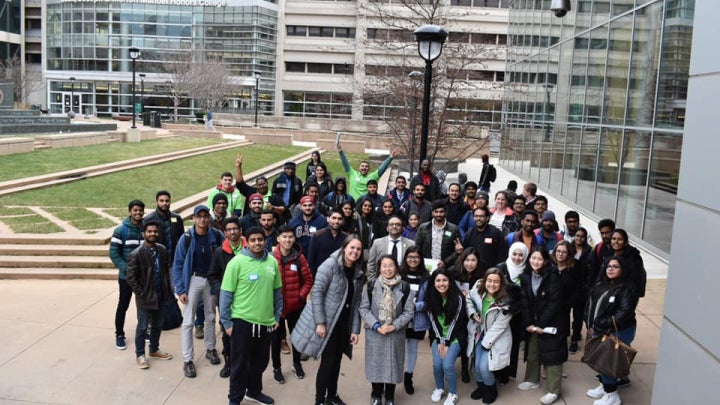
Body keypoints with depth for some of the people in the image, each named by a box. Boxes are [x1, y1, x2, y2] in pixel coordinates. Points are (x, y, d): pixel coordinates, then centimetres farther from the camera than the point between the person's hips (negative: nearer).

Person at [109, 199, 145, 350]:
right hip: (126, 276, -3)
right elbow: (113, 253, -9)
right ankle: (119, 335, 17)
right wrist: (126, 268, -16)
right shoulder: (121, 230, -8)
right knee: (123, 305, 5)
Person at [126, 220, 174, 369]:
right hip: (145, 298, -5)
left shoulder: (162, 250, 1)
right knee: (142, 327, 8)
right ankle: (140, 355, 24)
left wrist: (168, 290, 5)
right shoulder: (136, 254, -16)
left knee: (157, 325, 19)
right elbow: (131, 277, -14)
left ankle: (154, 350, 37)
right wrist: (141, 294, -14)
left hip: (161, 296, 6)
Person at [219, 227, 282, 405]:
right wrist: (227, 322, -9)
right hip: (242, 321, -4)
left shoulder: (272, 262, 0)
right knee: (239, 363, 8)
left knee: (260, 361, 19)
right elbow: (226, 294, -10)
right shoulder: (237, 262, -13)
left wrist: (277, 317, 11)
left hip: (265, 322, 5)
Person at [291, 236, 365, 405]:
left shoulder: (359, 273, 6)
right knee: (328, 361, -1)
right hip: (325, 321, -6)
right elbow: (316, 293, -17)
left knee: (336, 361, 14)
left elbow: (356, 303, 7)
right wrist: (320, 322, -20)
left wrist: (355, 329, 1)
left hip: (344, 323, 6)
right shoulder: (330, 264, -14)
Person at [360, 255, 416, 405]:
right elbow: (364, 308, -3)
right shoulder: (372, 285, -5)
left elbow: (409, 311, -3)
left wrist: (394, 326, -14)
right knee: (375, 363, 10)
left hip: (395, 334, 0)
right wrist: (376, 326, -13)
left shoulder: (404, 287, -5)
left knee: (392, 364, 8)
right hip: (375, 333, 0)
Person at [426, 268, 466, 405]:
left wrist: (447, 342, -14)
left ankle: (453, 394, 7)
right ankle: (439, 388, 17)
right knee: (437, 364, -13)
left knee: (447, 365, -18)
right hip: (437, 336, 3)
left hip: (454, 336, -3)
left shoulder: (458, 297, -16)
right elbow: (433, 321, -3)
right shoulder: (430, 298, -7)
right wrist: (440, 341, -10)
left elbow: (455, 322, -14)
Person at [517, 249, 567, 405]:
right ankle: (532, 380, 34)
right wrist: (528, 323, -8)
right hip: (533, 323, 5)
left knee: (551, 354, -2)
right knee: (532, 352, 16)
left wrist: (541, 324, -17)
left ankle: (553, 391, 6)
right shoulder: (525, 277, -1)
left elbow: (554, 303, -18)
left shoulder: (552, 277, -16)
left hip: (550, 323, -5)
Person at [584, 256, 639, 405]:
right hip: (599, 331, 8)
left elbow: (624, 313, -22)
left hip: (618, 332, -7)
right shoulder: (600, 285, 9)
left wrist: (603, 325, -20)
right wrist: (590, 325, 0)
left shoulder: (627, 288, -16)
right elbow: (590, 305, 11)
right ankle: (604, 386, 38)